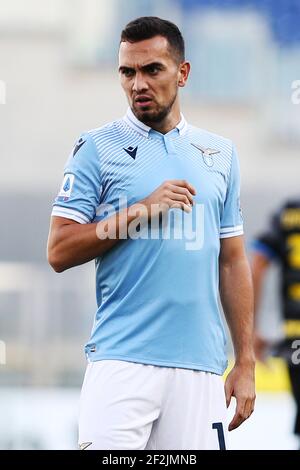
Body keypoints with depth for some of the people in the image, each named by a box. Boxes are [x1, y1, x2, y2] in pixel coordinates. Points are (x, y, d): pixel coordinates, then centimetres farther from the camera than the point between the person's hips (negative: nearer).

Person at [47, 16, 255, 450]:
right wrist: (142, 209, -11)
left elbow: (232, 261, 16)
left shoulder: (220, 154, 14)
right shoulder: (97, 148, 3)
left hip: (201, 366, 3)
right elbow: (59, 252, -3)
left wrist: (246, 363, 10)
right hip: (121, 361, -3)